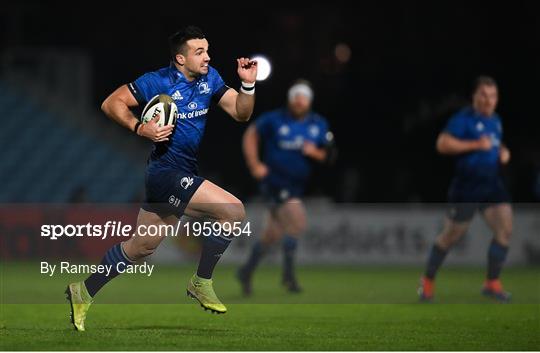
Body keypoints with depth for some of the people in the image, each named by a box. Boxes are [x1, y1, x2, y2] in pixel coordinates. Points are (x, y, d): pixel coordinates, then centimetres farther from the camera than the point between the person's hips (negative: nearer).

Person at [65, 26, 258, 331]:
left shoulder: (209, 78, 6)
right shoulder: (159, 82, -14)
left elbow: (241, 113, 5)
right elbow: (111, 104, -10)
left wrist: (248, 84, -13)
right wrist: (141, 128, -24)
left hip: (184, 175, 8)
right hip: (167, 172, -8)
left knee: (141, 246, 17)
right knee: (234, 211, -19)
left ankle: (84, 293, 28)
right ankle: (202, 283, -4)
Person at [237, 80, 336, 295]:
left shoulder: (319, 125, 5)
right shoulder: (275, 120, -7)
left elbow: (328, 155, 9)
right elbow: (251, 135, 5)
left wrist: (315, 153, -13)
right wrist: (255, 165, -3)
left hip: (297, 186, 5)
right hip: (275, 181, -5)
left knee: (273, 234, 11)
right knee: (297, 223, -21)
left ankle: (247, 272, 27)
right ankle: (288, 274, -9)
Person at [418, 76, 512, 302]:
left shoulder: (496, 121, 13)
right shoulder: (464, 119, -11)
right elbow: (442, 144, -23)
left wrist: (503, 152, 9)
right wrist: (476, 145, -23)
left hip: (492, 185, 6)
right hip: (466, 188, -6)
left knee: (505, 228, -9)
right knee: (451, 236, 2)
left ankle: (492, 283, 2)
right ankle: (428, 280, 22)